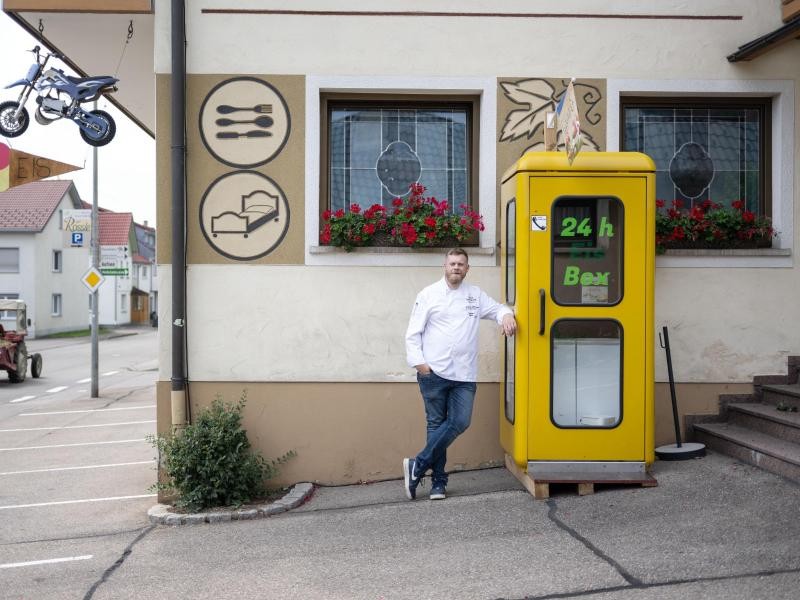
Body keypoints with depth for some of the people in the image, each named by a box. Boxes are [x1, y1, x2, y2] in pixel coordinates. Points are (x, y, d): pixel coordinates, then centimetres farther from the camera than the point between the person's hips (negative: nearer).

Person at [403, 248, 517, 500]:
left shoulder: (475, 294, 14)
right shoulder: (429, 294, 4)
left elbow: (496, 308, 23)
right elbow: (413, 334, 2)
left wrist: (506, 314, -2)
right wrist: (418, 362, -8)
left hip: (464, 375, 3)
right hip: (433, 373, -3)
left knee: (460, 422, -8)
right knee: (436, 424, 2)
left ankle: (417, 466, 3)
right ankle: (438, 481, 13)